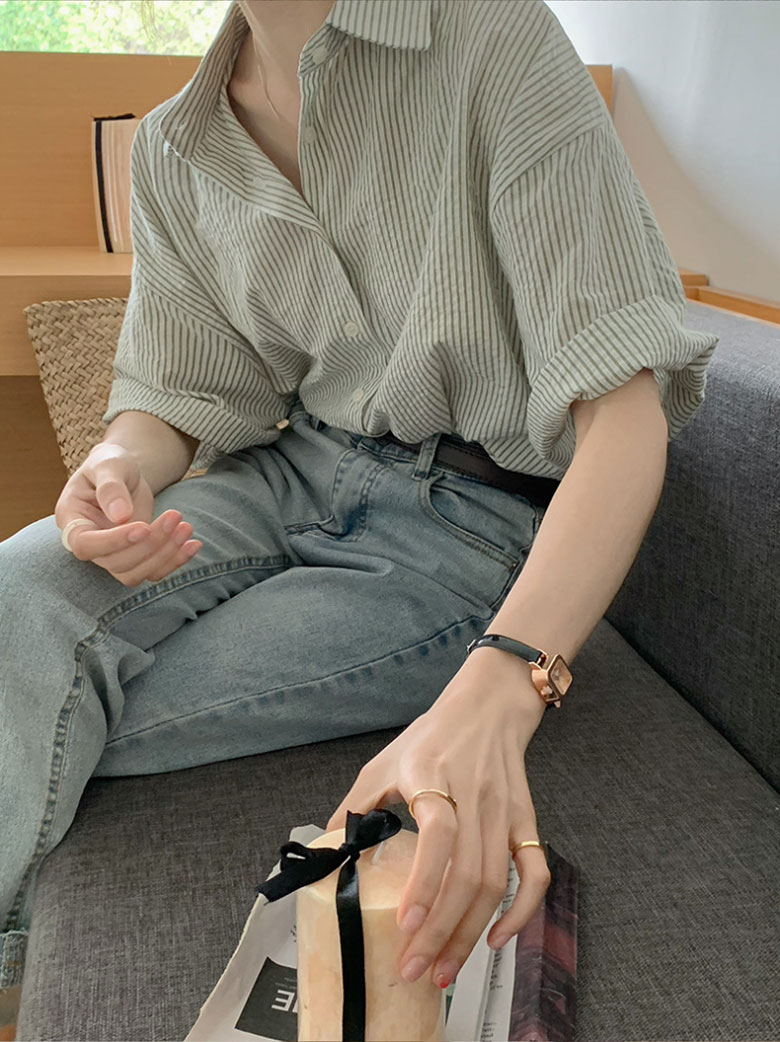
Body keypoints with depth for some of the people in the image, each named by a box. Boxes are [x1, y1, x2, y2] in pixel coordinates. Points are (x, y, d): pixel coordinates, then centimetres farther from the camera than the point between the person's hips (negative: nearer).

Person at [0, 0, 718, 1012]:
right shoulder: (172, 150, 3)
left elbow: (623, 412, -23)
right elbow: (175, 393, 9)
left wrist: (496, 691, -39)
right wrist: (118, 466, -18)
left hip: (477, 521, -4)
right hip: (299, 466, 5)